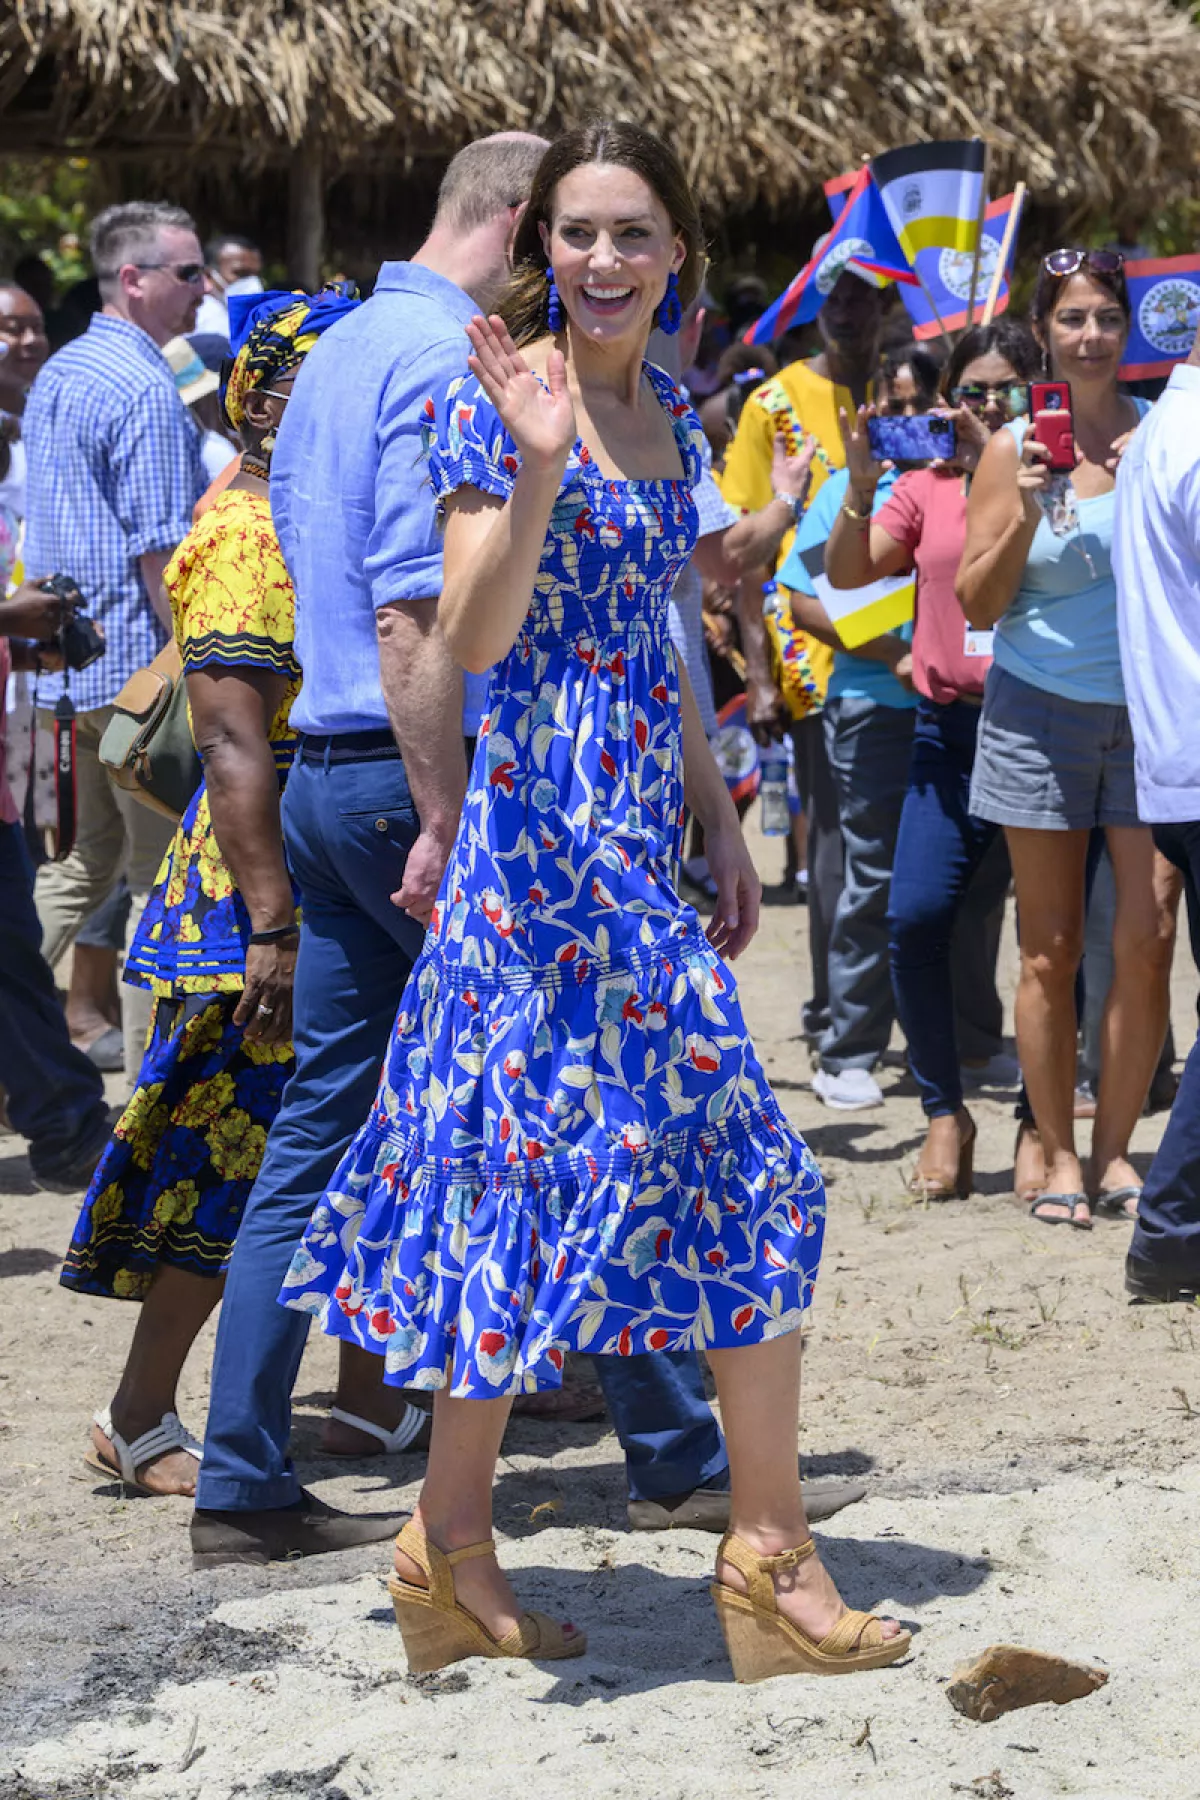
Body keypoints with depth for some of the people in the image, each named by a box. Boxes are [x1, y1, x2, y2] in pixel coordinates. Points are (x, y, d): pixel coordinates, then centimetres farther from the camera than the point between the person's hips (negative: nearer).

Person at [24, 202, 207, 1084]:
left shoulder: (56, 376, 15)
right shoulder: (147, 390, -15)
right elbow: (160, 551, -19)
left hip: (62, 660, 9)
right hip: (138, 660, -9)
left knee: (78, 868, 16)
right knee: (165, 879, 0)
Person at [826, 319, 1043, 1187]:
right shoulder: (926, 490, 11)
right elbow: (847, 572, 4)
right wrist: (861, 488, -12)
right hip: (951, 728, 2)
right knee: (916, 918, -9)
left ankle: (1041, 1123, 14)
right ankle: (946, 1113, 7)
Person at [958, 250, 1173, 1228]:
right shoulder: (1015, 448, 2)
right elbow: (978, 604, 1)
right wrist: (1030, 513, -12)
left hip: (1151, 707, 1)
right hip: (1042, 709, -1)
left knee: (1148, 938, -5)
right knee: (1052, 947, 1)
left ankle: (1115, 1145, 9)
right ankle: (1059, 1154, 10)